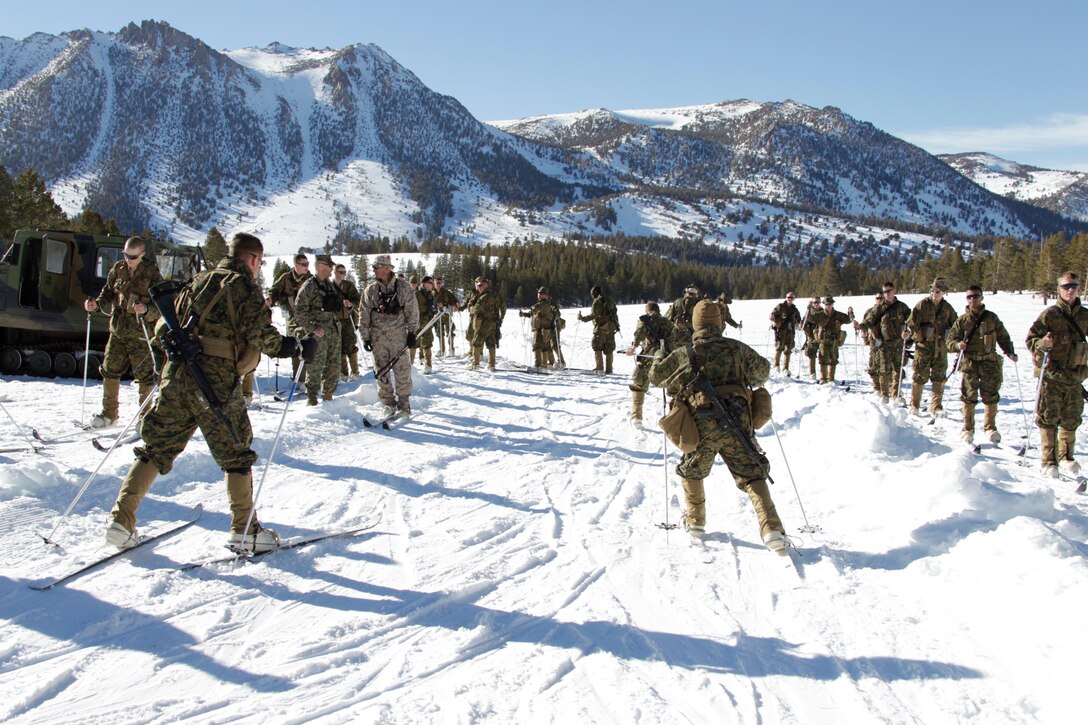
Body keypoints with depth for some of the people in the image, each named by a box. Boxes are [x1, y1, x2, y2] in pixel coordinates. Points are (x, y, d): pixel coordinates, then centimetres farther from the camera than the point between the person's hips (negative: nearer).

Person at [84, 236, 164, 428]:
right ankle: (109, 414, 23)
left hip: (140, 334, -5)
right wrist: (96, 304, -3)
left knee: (144, 376, -1)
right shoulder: (118, 269, 7)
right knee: (110, 371, 9)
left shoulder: (152, 275, -8)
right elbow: (108, 292, 16)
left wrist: (146, 310, -31)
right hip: (118, 330, 5)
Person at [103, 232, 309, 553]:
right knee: (235, 454, 6)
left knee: (156, 448, 12)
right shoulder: (243, 286, -1)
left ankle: (121, 520, 7)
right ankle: (244, 531, 9)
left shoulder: (199, 280, 19)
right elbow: (258, 330, -14)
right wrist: (292, 346, -4)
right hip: (215, 381, -6)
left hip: (177, 374, 6)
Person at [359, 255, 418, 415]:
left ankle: (404, 404, 6)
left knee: (402, 370, -3)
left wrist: (412, 332, -1)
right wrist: (365, 337, 2)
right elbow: (363, 315, 6)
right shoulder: (370, 290, 5)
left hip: (398, 334, -2)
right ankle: (387, 403, 16)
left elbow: (412, 310, 2)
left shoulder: (402, 287, -1)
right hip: (377, 336, 2)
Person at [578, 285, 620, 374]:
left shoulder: (597, 301, -8)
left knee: (597, 348, -1)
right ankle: (608, 370, 9)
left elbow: (594, 315, -16)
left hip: (601, 328, -7)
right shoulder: (610, 301, 16)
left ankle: (600, 368, -10)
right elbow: (615, 314, 20)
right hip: (611, 329, 7)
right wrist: (617, 325, 29)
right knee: (609, 350, 9)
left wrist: (583, 318, -9)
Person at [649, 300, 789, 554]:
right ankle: (772, 529, -11)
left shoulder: (683, 354, 4)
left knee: (691, 471, 25)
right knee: (752, 475, 4)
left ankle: (695, 520, 33)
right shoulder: (736, 348, 7)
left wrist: (659, 357, 39)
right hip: (737, 425, 0)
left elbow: (656, 376, 18)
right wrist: (758, 381, 46)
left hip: (701, 427, 0)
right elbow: (762, 369, 23)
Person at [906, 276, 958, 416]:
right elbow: (913, 320, -11)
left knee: (939, 378, 5)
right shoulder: (923, 304, -4)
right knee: (920, 376, 0)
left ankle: (936, 407, 13)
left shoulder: (947, 308, 8)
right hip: (924, 345, -3)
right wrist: (908, 331, -28)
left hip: (941, 348, 4)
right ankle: (914, 405, 13)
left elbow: (955, 326, 17)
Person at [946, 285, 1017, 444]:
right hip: (969, 363, -1)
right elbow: (950, 340, 5)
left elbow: (1003, 337, 12)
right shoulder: (962, 320, 5)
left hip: (990, 362, 1)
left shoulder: (991, 318, 8)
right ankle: (968, 428, 10)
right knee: (969, 397, -3)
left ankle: (990, 427, 19)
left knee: (991, 396, 2)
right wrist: (958, 345, -17)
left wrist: (1009, 352, -3)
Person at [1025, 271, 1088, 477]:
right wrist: (1041, 344, -23)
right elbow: (1031, 338, -4)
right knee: (1049, 419, -1)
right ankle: (1049, 462, 5)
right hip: (1051, 375, -4)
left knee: (1071, 420, 9)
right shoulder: (1050, 314, -5)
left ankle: (1065, 459, 21)